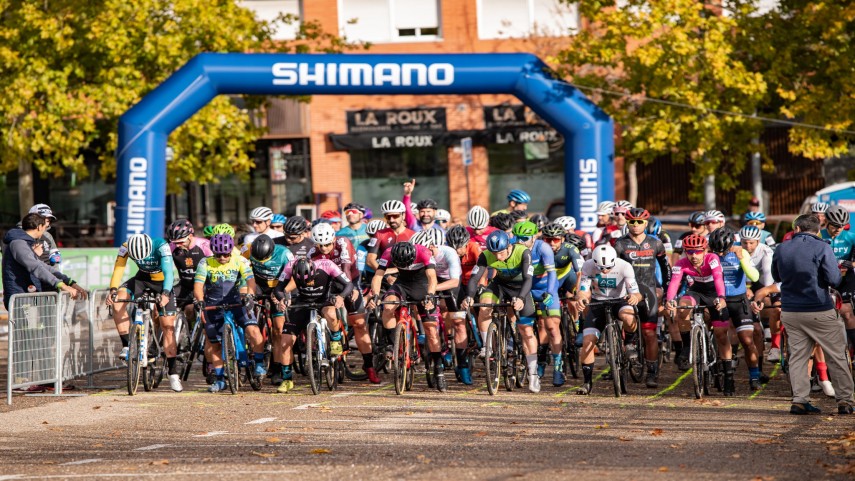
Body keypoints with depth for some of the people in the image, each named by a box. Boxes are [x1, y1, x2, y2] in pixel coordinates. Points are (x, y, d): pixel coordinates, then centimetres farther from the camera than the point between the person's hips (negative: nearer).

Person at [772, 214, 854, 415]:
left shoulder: (781, 249, 4)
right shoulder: (822, 248, -10)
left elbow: (776, 277, 18)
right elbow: (834, 280, -13)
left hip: (790, 313, 4)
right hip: (819, 312, -4)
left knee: (797, 356, 8)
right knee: (836, 356, 5)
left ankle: (799, 401, 1)